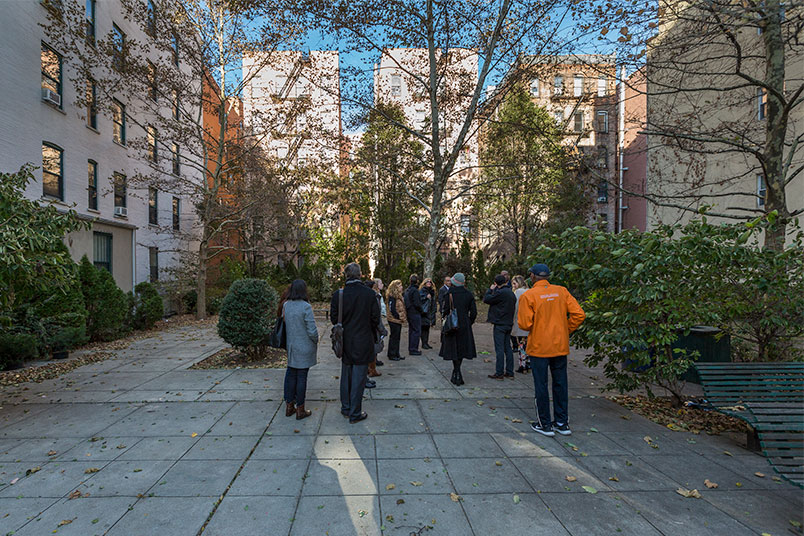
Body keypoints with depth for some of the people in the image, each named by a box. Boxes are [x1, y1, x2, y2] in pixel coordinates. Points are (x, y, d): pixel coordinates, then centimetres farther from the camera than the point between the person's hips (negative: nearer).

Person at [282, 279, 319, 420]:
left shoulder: (286, 305, -1)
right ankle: (300, 410, 14)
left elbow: (285, 324, 5)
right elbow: (312, 330, -17)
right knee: (301, 377, 3)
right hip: (304, 348, -6)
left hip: (291, 346, 6)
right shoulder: (305, 307, -19)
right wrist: (315, 342, 0)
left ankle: (289, 406, 27)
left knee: (291, 375, 16)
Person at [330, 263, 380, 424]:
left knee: (346, 376, 19)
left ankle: (345, 408, 32)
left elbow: (334, 319, -2)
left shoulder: (338, 294, -9)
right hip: (363, 342, -3)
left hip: (345, 342, 3)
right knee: (358, 378, 7)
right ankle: (355, 413, 17)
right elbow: (375, 319, -7)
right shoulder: (370, 294, -13)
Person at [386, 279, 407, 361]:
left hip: (398, 320, 10)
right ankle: (392, 355, 8)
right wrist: (399, 317, -18)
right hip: (394, 320, -10)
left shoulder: (398, 296, 15)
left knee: (397, 337, 14)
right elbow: (392, 309, -21)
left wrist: (403, 317, 13)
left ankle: (396, 354, 23)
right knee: (394, 337, -1)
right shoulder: (392, 296, -17)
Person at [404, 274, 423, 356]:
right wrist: (421, 310, -5)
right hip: (415, 313, -9)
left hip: (409, 313, 9)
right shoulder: (415, 290, -17)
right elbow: (417, 303, -19)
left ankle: (410, 348, 23)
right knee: (416, 331, -2)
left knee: (411, 330, 16)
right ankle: (413, 350, -1)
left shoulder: (407, 290, 10)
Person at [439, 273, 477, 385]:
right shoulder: (469, 295, 1)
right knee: (462, 349, 15)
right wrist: (469, 323, 13)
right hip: (465, 326, 3)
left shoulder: (449, 294, -9)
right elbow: (474, 312, 1)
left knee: (454, 349, 4)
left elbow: (446, 310, -9)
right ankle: (456, 372, 26)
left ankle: (457, 375, 0)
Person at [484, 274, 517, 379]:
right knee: (508, 348, 12)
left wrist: (490, 289, 2)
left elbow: (486, 299, -13)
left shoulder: (500, 292, -17)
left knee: (499, 349, -4)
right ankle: (509, 372, 17)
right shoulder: (511, 292, 11)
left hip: (500, 324, -8)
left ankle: (499, 373, 1)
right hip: (509, 323, 8)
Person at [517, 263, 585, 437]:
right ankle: (562, 423, 25)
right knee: (560, 384, 15)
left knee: (541, 386, 7)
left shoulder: (528, 296, -12)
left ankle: (544, 424, 16)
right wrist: (566, 331, 7)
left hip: (539, 347, -4)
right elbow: (579, 315, -4)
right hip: (560, 346, 4)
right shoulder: (562, 291, 1)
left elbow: (525, 324, -16)